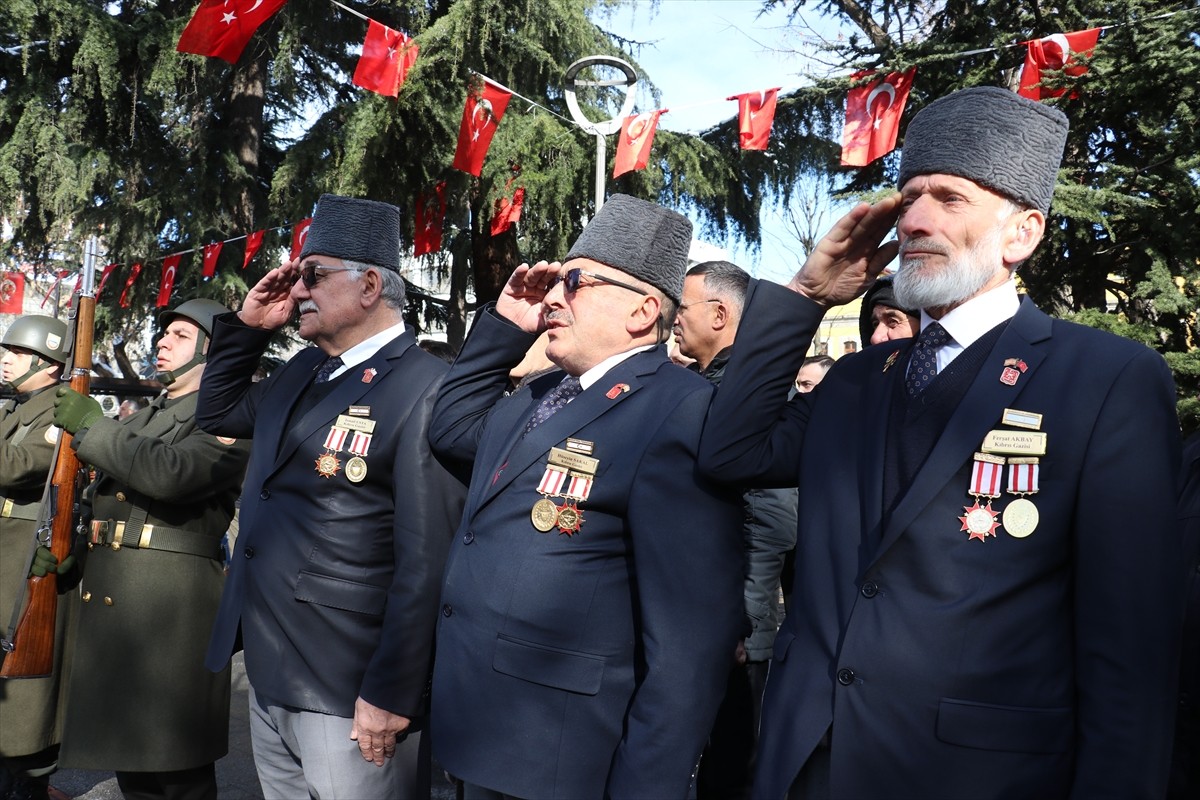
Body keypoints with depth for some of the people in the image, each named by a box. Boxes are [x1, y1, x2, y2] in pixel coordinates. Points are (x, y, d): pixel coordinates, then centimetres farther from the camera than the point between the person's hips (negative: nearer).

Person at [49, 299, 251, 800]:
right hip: (103, 603, 9)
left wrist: (90, 425, -14)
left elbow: (169, 473, -26)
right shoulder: (140, 419, 20)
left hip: (169, 613, -8)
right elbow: (101, 501, 26)